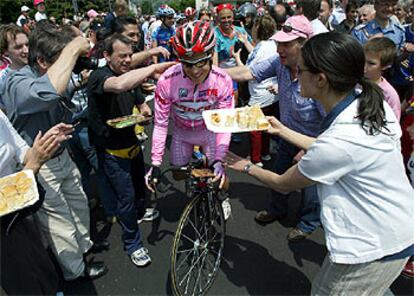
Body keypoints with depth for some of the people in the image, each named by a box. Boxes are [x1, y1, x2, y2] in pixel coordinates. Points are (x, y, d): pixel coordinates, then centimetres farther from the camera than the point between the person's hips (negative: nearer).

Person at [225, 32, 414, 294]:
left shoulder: (340, 140, -32)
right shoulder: (369, 102, -8)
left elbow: (284, 184, -13)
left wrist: (248, 167, 5)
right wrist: (281, 130, 15)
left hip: (375, 249, -8)